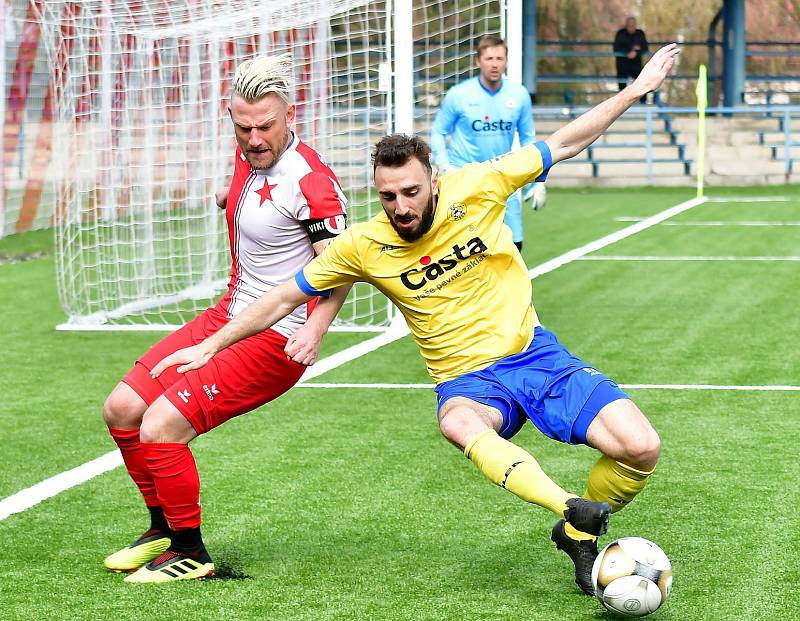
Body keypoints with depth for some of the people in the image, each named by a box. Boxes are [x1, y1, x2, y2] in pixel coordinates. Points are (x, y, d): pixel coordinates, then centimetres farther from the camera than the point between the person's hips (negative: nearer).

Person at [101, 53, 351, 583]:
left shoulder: (310, 181, -22)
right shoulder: (249, 154, 2)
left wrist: (316, 327, -39)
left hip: (275, 341, -9)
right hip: (228, 317, 9)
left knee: (160, 426, -19)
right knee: (123, 409, 5)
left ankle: (190, 553, 0)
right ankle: (164, 528, 24)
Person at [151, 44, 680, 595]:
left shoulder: (475, 188, -7)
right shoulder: (363, 245, -6)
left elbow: (564, 143, 2)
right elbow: (284, 298, 5)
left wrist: (633, 92, -1)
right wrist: (211, 346, 6)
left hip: (538, 355, 2)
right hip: (469, 379, -2)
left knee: (641, 450, -17)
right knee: (458, 423, -41)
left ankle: (578, 535, 11)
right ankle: (572, 507, -56)